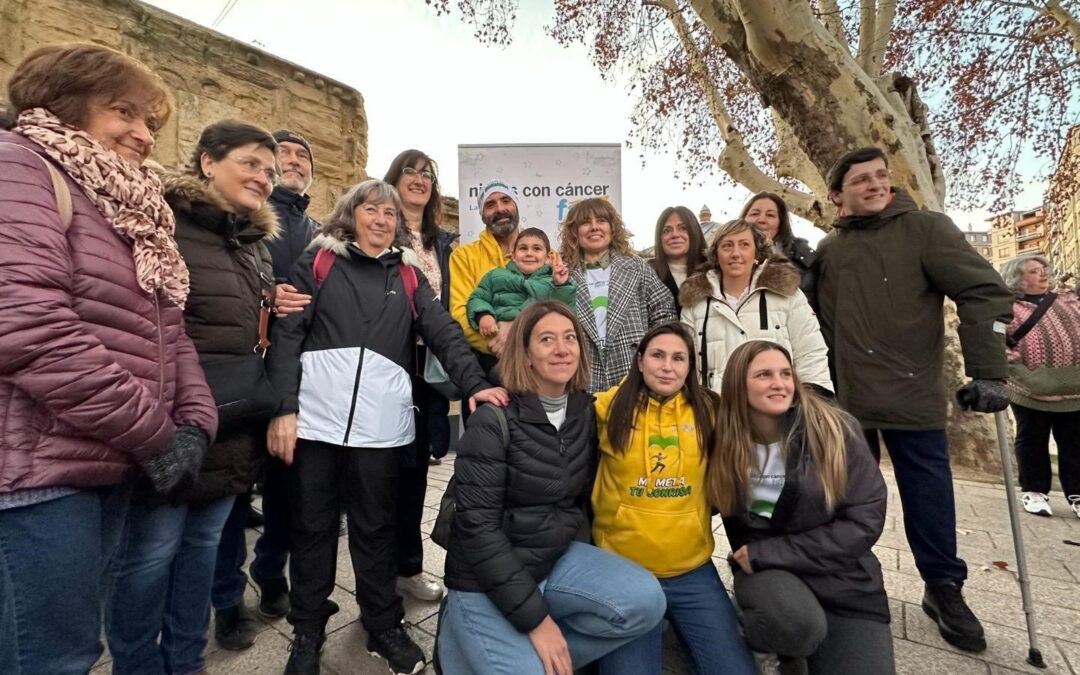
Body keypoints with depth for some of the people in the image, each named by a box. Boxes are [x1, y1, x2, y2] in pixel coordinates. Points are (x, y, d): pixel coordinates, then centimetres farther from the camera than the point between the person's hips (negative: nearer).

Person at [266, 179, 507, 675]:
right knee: (311, 525, 12)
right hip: (317, 415, -1)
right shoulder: (318, 262, 8)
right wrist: (283, 407, -9)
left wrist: (475, 385, -14)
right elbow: (287, 334, 0)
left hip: (382, 422, 1)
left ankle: (383, 626, 29)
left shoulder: (408, 277, 13)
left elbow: (443, 333, 1)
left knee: (376, 527, 12)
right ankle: (307, 630, 32)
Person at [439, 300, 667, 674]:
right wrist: (535, 618, -20)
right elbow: (477, 527, -21)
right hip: (487, 580, -5)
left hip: (558, 559, 5)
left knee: (645, 600, -16)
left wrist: (596, 572, 6)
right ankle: (468, 644, 14)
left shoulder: (586, 412, -2)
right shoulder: (494, 421, -19)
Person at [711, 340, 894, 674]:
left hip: (843, 577, 1)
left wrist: (768, 552, -18)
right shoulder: (727, 440, -10)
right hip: (765, 571, 0)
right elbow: (720, 503, 7)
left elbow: (866, 519, -16)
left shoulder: (837, 430, -15)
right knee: (798, 621, -32)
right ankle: (772, 641, 4)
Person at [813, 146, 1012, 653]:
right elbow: (818, 322, 11)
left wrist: (987, 370, -15)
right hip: (847, 399, 3)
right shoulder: (828, 250, 7)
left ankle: (944, 588, 29)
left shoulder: (925, 228, -1)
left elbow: (984, 292, -8)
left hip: (913, 396, -2)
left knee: (927, 493, 7)